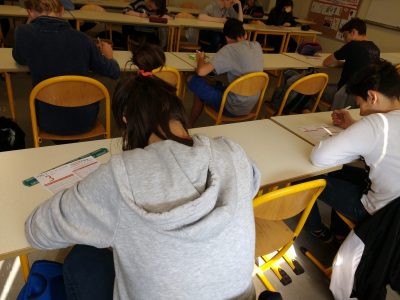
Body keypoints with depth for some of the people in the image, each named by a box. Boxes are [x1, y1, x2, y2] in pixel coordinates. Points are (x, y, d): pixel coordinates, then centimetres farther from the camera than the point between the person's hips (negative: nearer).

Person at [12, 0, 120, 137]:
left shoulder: (24, 33, -12)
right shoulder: (81, 38, -10)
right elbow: (114, 72, -1)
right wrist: (109, 56, 22)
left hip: (49, 122, 0)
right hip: (84, 120, 0)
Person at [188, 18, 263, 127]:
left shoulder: (230, 49, -19)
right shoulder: (257, 46, 1)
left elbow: (201, 71, -25)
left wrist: (201, 58, -5)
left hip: (232, 109, -7)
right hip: (250, 108, 8)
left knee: (194, 81, 7)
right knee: (217, 86, 29)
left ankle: (189, 125, 23)